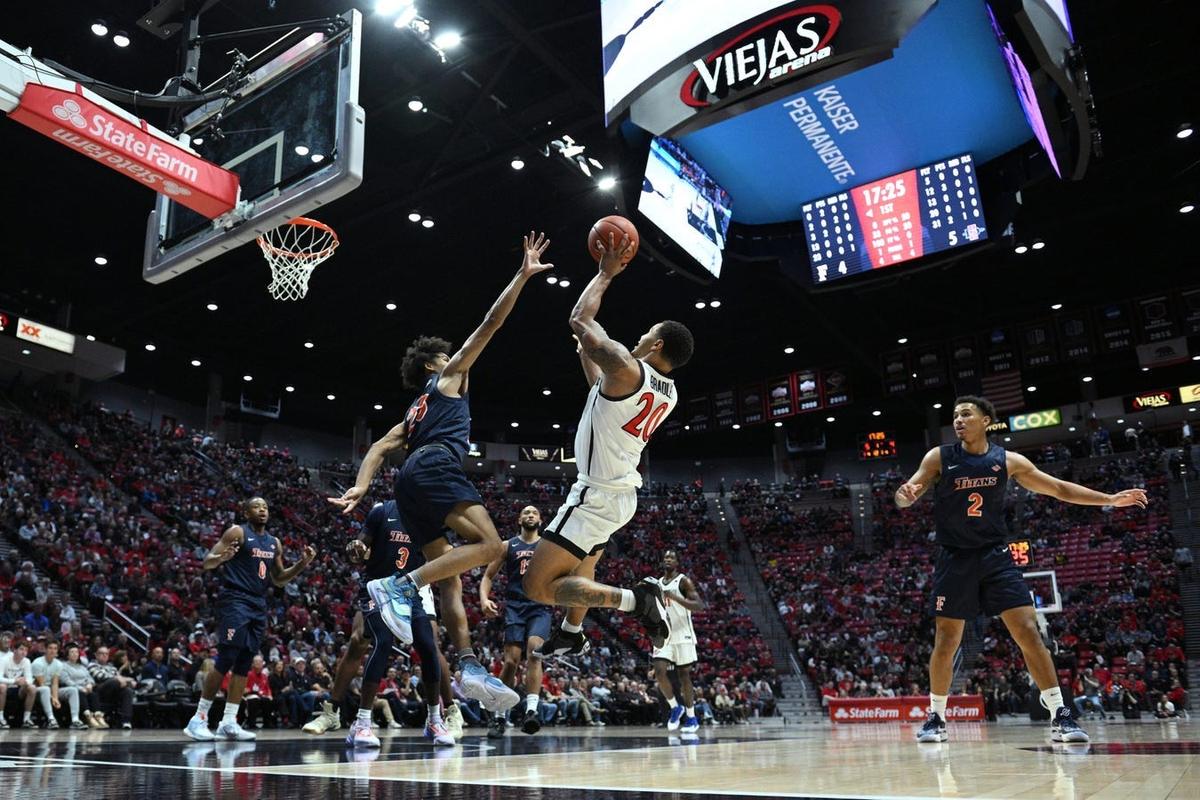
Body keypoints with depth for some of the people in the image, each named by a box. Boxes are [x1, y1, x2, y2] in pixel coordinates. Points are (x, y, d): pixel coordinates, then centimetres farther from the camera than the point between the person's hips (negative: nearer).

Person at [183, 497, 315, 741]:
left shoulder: (274, 543, 15)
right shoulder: (237, 532, -4)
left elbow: (278, 579, 22)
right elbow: (207, 562, -9)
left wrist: (302, 564, 7)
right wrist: (222, 557, -32)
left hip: (259, 606, 7)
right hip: (235, 601, -7)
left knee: (244, 665, 6)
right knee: (225, 660, -10)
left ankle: (228, 722, 10)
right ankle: (198, 719, 0)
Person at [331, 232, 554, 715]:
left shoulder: (416, 412, 36)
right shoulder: (450, 376, 19)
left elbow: (380, 448, 21)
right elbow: (489, 326, 12)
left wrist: (360, 487, 7)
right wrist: (523, 276, 13)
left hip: (412, 482, 9)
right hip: (435, 466, -9)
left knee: (450, 578, 2)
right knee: (490, 545, -20)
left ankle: (470, 667, -9)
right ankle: (399, 586, -30)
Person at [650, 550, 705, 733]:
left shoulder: (684, 581, -5)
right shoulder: (657, 583, 13)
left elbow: (699, 605, -17)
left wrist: (675, 597, -27)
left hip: (682, 635, -4)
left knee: (684, 674, 2)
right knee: (659, 671, -12)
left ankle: (691, 717, 13)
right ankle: (675, 708, 8)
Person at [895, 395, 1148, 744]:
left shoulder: (1008, 460, 2)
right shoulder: (939, 457, -2)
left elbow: (1058, 488, 10)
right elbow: (905, 494, -3)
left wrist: (1111, 499, 7)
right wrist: (904, 495, -28)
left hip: (995, 557, 1)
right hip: (955, 560, -1)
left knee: (1029, 633, -6)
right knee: (945, 642, 2)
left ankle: (1060, 716, 4)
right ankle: (936, 718, 16)